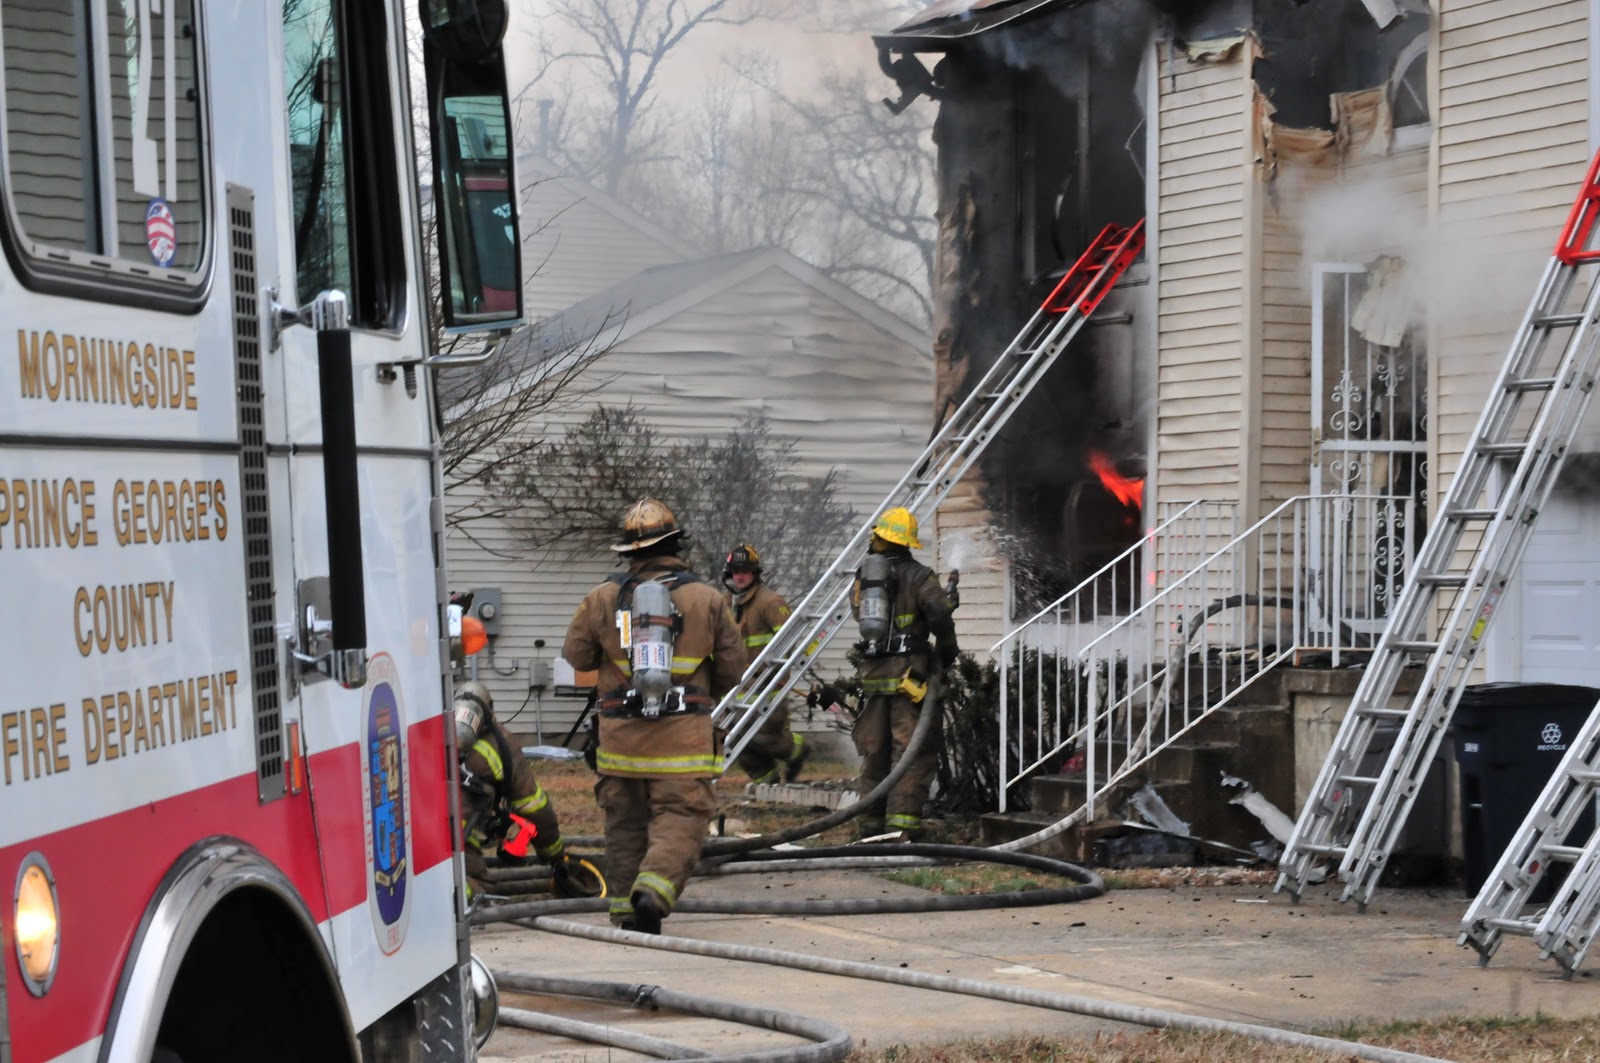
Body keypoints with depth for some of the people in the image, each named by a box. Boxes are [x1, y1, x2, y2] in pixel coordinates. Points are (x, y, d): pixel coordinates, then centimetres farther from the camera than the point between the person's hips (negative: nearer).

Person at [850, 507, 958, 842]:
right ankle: (902, 823, -14)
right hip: (908, 671, -5)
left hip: (872, 673, 5)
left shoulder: (864, 575, 11)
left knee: (874, 751, 13)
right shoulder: (919, 576, -4)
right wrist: (947, 652, 1)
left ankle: (869, 825, 16)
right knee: (913, 751, -5)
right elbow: (939, 616, -14)